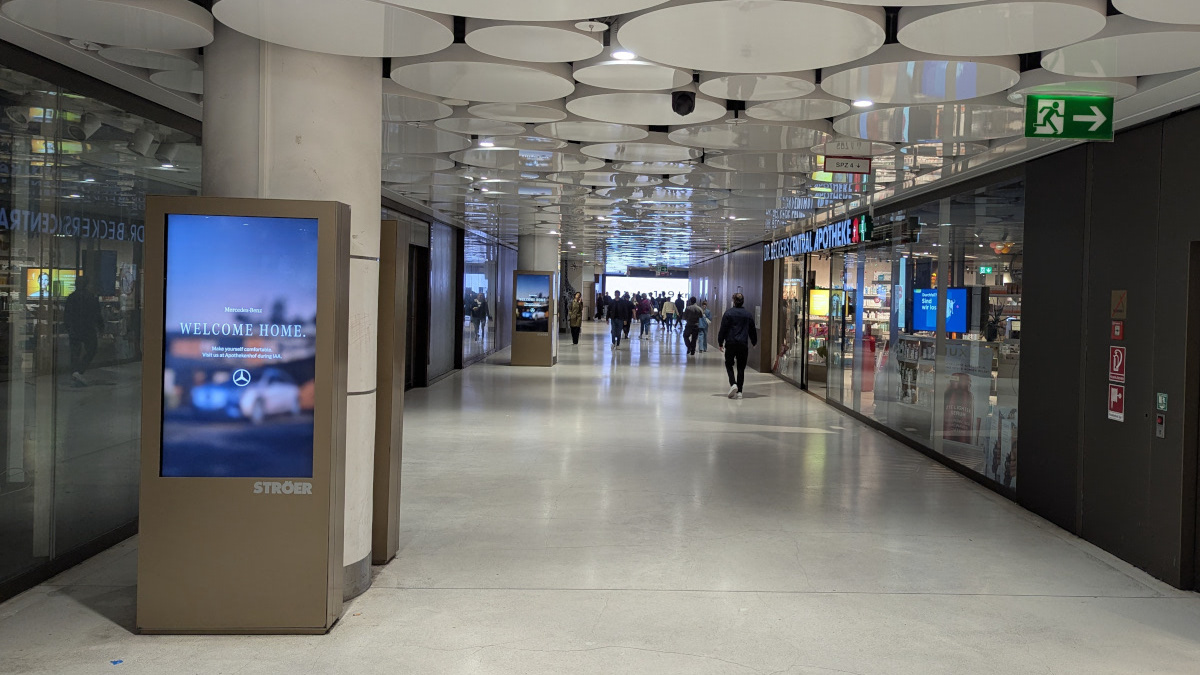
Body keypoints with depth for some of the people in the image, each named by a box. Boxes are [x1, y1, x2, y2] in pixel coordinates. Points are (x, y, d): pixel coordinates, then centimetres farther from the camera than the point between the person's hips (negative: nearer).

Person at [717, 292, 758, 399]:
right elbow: (752, 330, 14)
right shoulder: (748, 314, 7)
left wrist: (720, 343, 4)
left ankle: (733, 384, -15)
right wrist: (754, 342, 27)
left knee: (729, 365, 9)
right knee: (741, 367, 8)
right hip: (743, 344, 3)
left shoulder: (728, 313, -5)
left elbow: (723, 329, -5)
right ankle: (739, 391, 4)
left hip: (731, 343, -3)